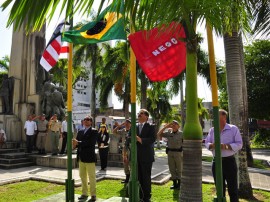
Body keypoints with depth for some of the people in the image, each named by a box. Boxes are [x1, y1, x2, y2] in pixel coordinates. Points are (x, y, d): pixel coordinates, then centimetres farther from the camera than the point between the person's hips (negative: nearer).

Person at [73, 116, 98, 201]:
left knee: (92, 177, 4)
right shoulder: (80, 132, 14)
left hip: (89, 157, -6)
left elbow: (91, 143, -19)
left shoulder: (94, 131, -6)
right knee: (82, 176, 14)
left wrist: (78, 143, -20)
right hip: (81, 158, 6)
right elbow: (77, 142, 9)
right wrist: (74, 143, -15)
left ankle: (93, 195, 15)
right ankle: (84, 194, 28)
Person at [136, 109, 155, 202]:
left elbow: (152, 139, -15)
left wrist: (141, 140, -26)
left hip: (146, 156, -4)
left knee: (146, 178, 4)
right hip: (136, 157, 4)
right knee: (138, 178, 10)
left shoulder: (150, 127, -2)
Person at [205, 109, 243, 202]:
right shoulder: (212, 130, 7)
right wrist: (212, 145, -17)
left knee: (232, 188, 7)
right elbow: (207, 143, 6)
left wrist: (225, 146, -22)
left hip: (229, 161, -4)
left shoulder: (233, 129, -4)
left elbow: (239, 144, -9)